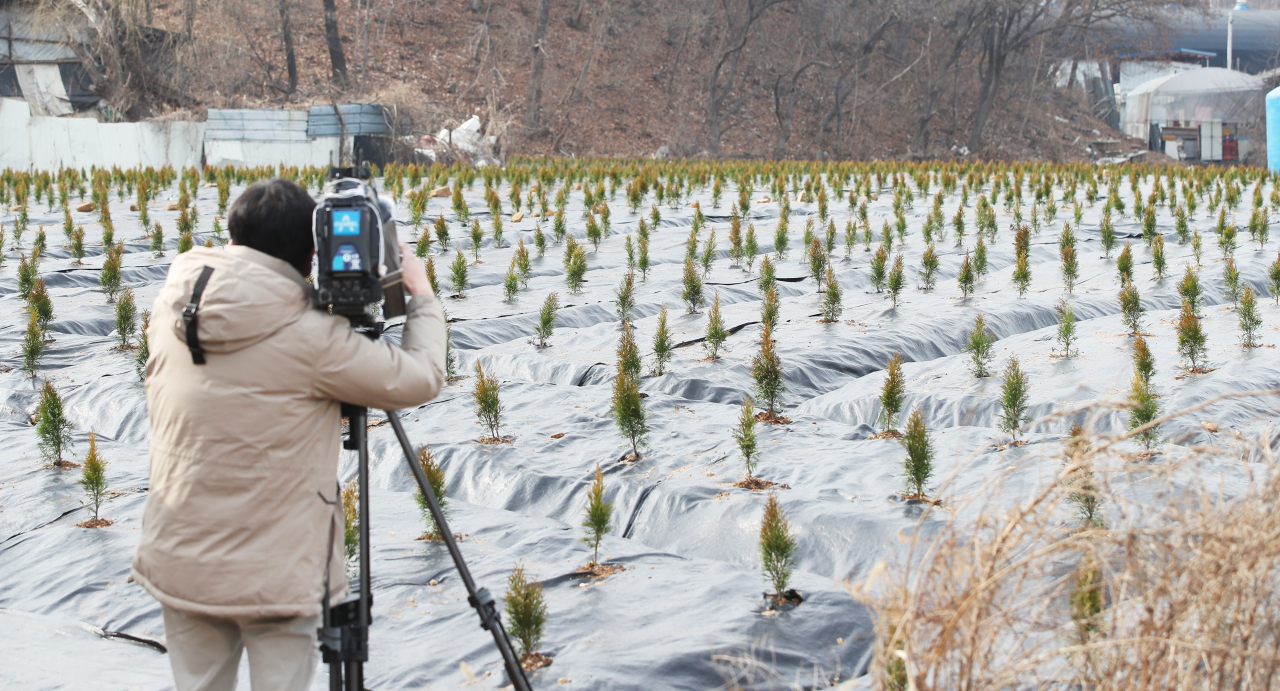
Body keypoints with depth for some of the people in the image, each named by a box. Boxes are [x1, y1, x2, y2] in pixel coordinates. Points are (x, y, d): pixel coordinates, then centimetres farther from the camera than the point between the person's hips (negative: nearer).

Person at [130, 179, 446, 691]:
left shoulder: (171, 309, -3)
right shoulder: (308, 336, -18)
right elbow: (420, 379, -9)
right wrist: (423, 297, 7)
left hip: (178, 565, 5)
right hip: (273, 576, -5)